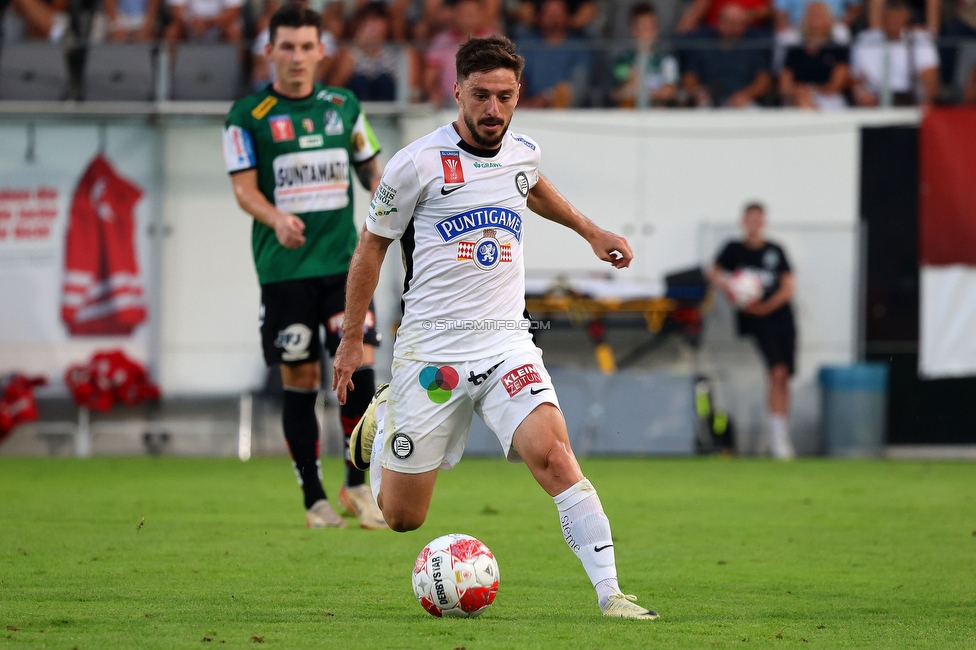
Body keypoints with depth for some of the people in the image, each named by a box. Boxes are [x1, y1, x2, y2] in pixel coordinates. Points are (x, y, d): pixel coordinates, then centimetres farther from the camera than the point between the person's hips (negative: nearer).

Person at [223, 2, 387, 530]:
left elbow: (370, 167, 23)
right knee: (300, 382, 0)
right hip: (283, 268, -2)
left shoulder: (343, 106, 10)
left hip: (342, 262, 2)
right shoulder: (248, 116, -1)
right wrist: (277, 219, -26)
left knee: (359, 366, -10)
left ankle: (357, 485, 6)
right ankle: (314, 500, 12)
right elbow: (244, 188, -7)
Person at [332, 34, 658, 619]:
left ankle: (610, 593, -27)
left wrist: (590, 230, 32)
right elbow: (372, 245, 4)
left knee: (550, 450, -26)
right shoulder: (419, 164, -8)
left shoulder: (524, 152, 6)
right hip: (431, 348, -2)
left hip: (507, 342, 2)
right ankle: (380, 422, 39)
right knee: (403, 517, 5)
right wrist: (352, 339, 7)